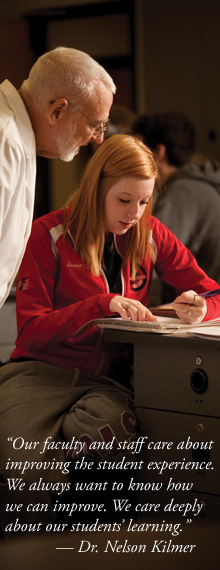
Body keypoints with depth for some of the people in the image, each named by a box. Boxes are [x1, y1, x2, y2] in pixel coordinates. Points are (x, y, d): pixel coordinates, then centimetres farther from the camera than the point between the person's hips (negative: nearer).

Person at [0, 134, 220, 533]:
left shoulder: (150, 236, 10)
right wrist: (103, 305, -18)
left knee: (112, 425, -37)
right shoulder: (49, 235, -1)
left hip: (109, 379, 3)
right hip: (43, 371, -3)